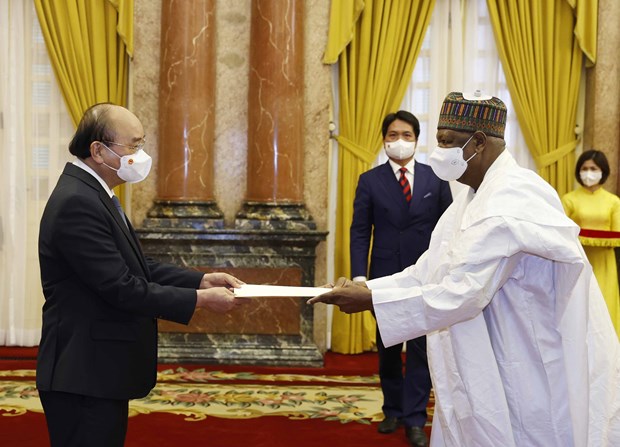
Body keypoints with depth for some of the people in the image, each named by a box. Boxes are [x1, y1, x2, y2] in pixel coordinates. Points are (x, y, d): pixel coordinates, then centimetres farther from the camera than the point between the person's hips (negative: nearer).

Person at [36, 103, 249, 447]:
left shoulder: (92, 194, 11)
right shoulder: (77, 203, -21)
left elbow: (136, 267, 13)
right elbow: (121, 288, -24)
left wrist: (201, 279, 2)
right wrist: (201, 299, -17)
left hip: (99, 371, 10)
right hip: (84, 378, -10)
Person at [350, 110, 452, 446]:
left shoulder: (436, 179, 2)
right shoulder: (370, 181, 1)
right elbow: (359, 232, -1)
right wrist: (358, 276, -12)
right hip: (385, 277, 1)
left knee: (421, 349, 1)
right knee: (388, 349, 13)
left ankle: (415, 419, 8)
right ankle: (393, 410, 28)